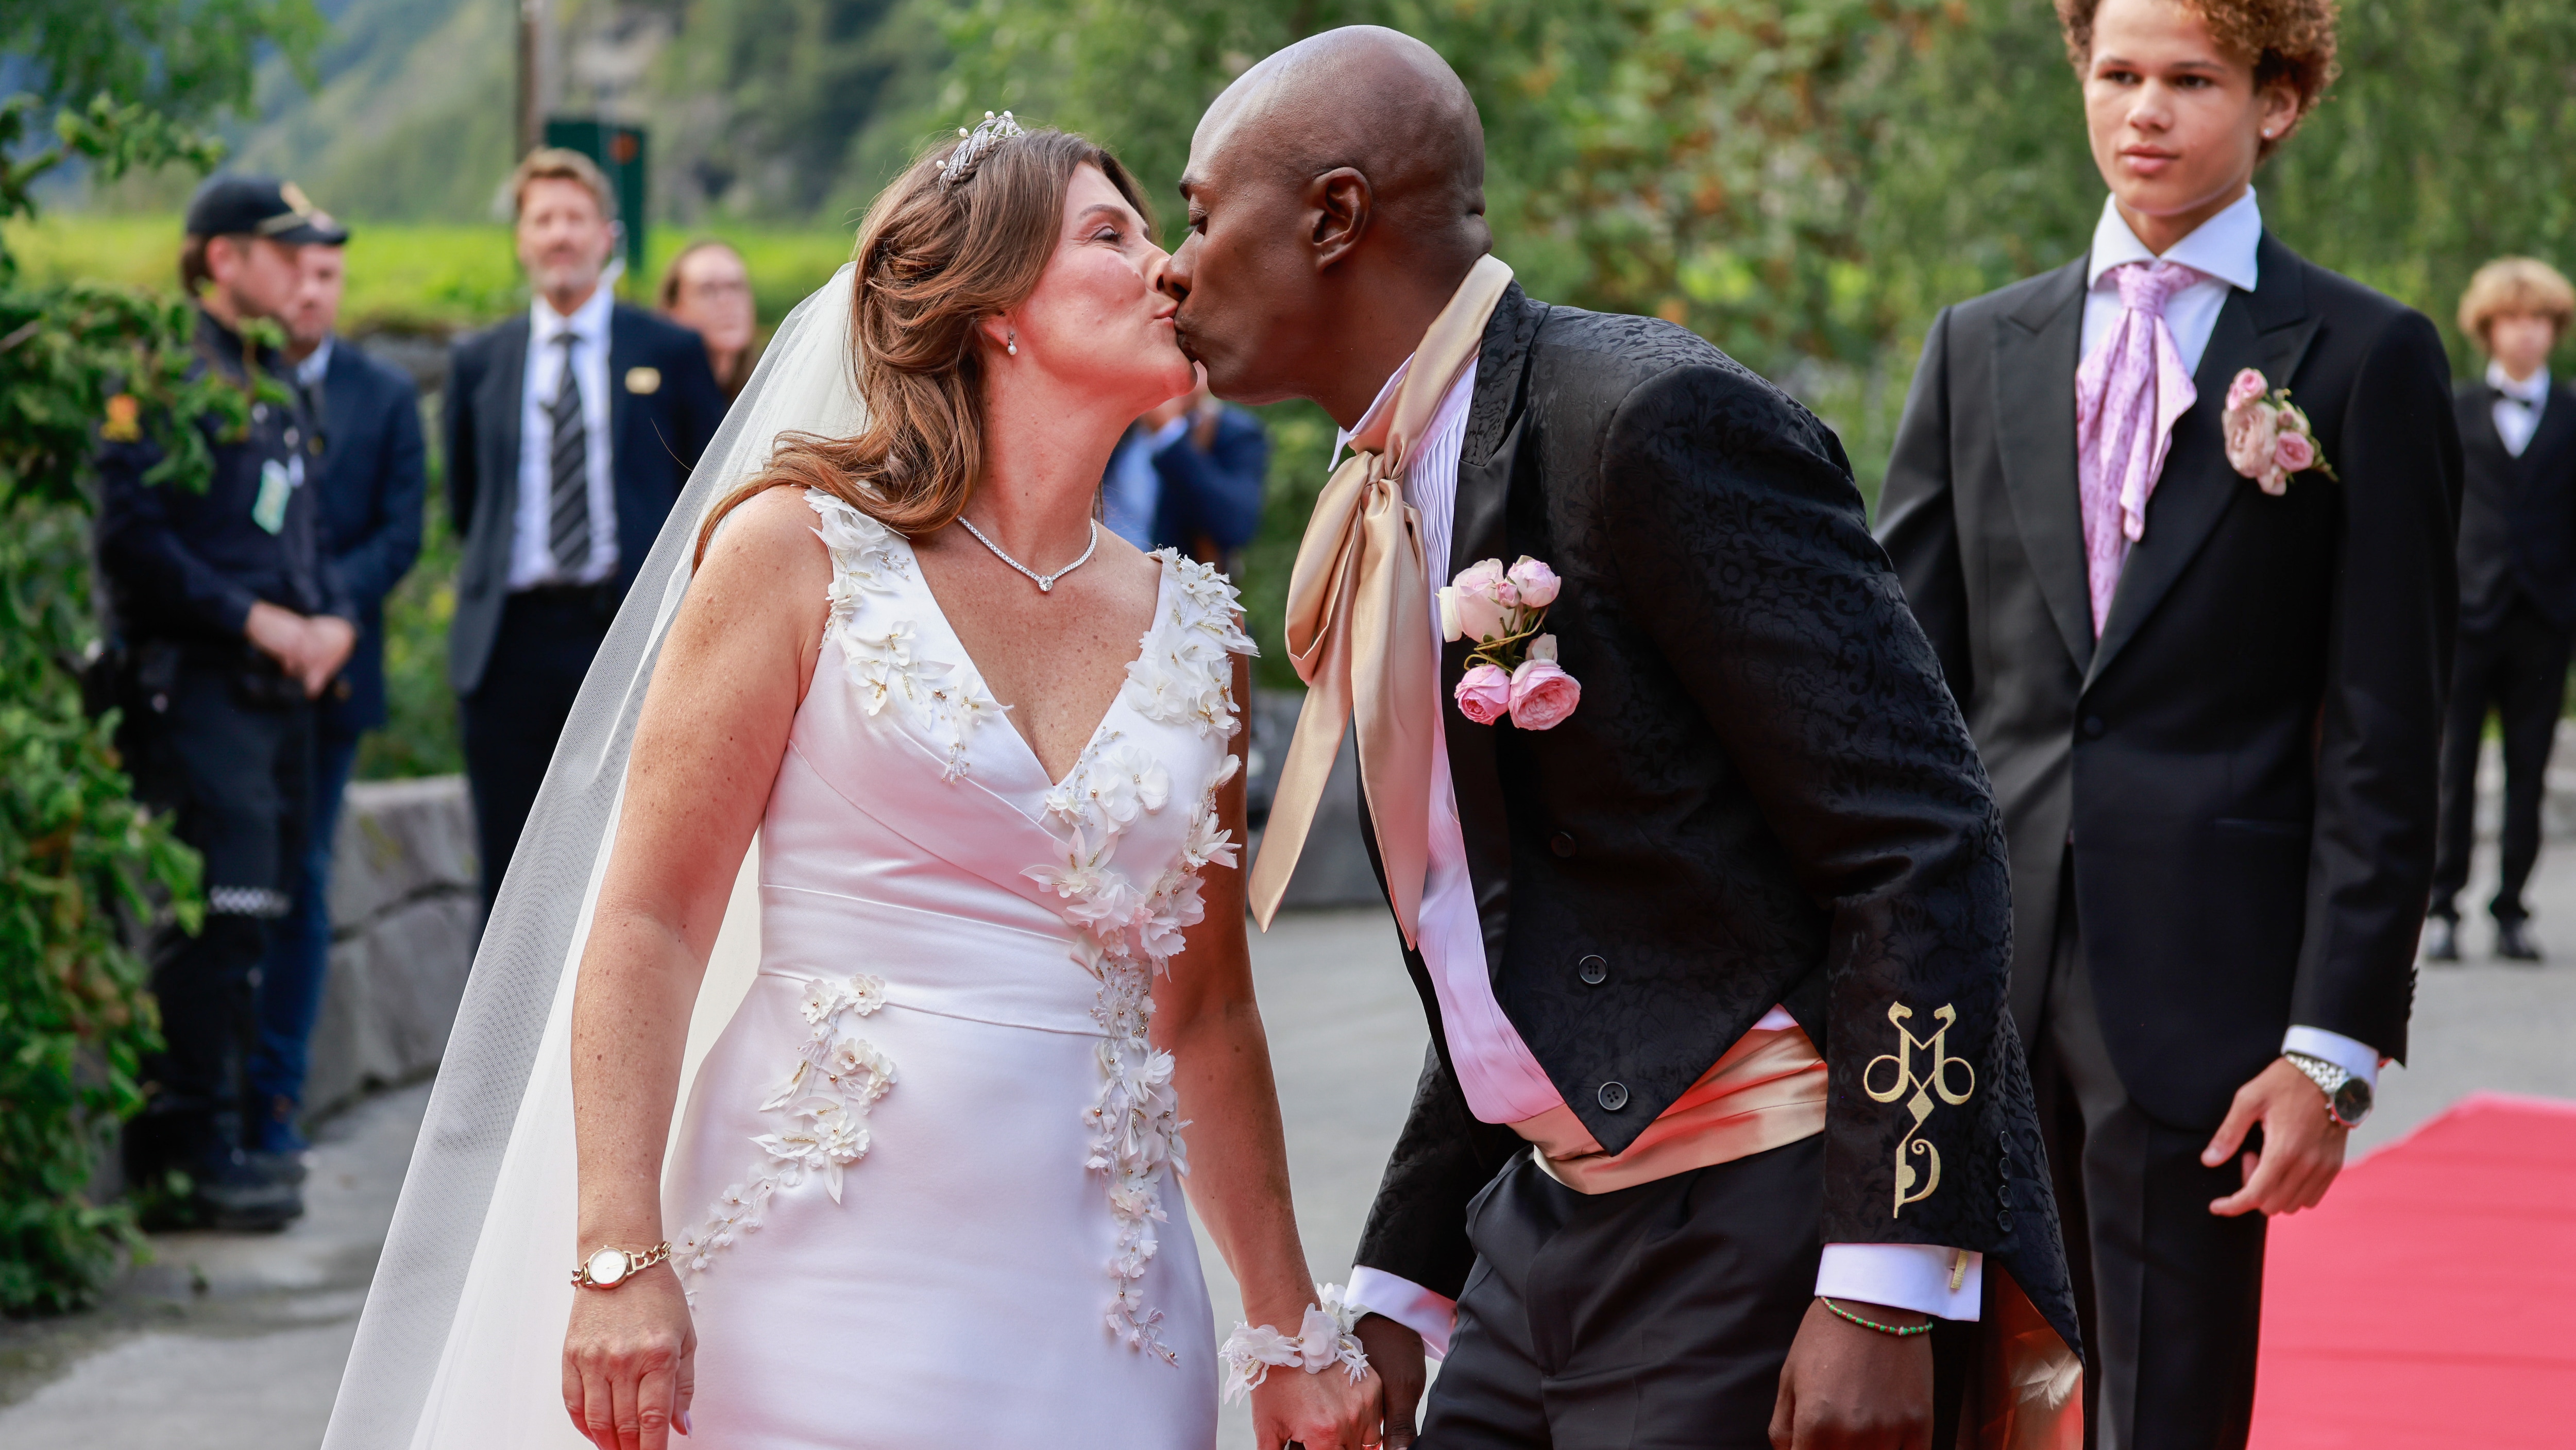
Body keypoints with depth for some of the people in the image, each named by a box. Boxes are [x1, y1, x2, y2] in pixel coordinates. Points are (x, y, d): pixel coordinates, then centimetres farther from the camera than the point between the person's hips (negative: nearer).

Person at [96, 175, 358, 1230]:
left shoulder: (273, 381, 19)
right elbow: (133, 540, -15)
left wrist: (333, 619, 5)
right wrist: (257, 621, -15)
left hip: (279, 687, 9)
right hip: (193, 684, -9)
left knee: (253, 911, 9)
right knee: (218, 914, -11)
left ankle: (186, 1137, 17)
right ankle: (198, 1154, -6)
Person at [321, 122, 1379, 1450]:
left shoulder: (1192, 631, 11)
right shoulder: (801, 553, -1)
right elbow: (651, 921, -5)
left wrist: (1292, 1334, 16)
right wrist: (620, 1263, -15)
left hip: (1094, 1320, 4)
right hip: (826, 1283, -4)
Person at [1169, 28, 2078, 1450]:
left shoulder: (1657, 419, -14)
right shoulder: (1381, 511, 13)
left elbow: (1922, 845, -18)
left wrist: (1881, 1294, -21)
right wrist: (1399, 1292, 19)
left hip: (1766, 1245, -8)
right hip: (1549, 1229, 8)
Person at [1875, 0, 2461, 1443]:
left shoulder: (2365, 360, 0)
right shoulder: (1980, 347, 12)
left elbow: (2385, 740, -3)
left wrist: (2337, 1040, -9)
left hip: (2198, 986, -4)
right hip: (1975, 972, 4)